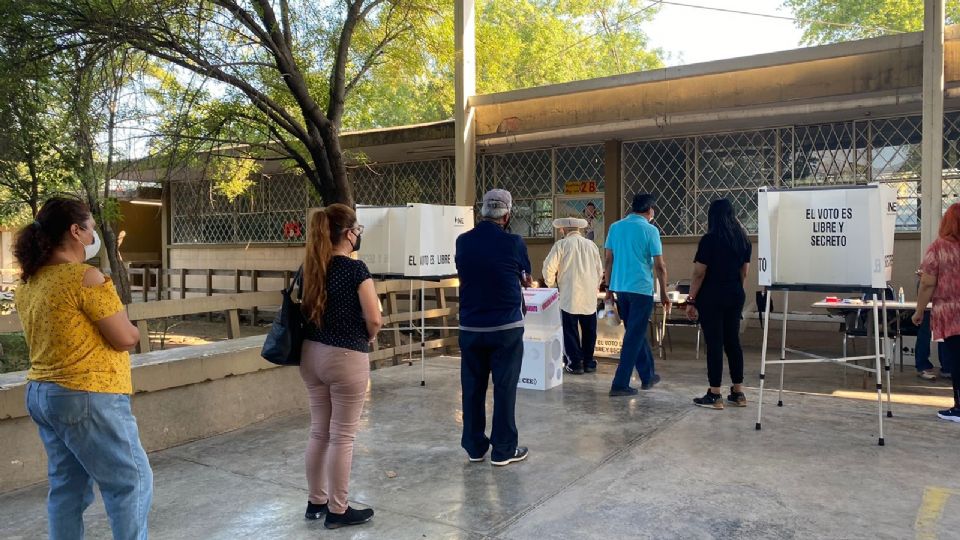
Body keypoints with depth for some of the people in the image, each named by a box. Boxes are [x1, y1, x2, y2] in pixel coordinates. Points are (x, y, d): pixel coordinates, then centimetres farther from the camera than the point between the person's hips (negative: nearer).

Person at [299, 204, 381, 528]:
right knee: (342, 436, 5)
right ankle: (337, 510, 16)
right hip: (345, 358, -7)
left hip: (312, 354, 7)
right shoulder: (356, 269, -17)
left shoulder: (310, 268, 3)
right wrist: (367, 338, 2)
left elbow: (305, 310, 11)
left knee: (319, 431, 17)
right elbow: (374, 320, -17)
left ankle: (316, 502, 29)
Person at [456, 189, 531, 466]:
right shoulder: (513, 243, -10)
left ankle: (474, 446, 21)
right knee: (504, 388, 5)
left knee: (472, 388, 12)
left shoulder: (463, 242, -1)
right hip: (506, 328, -3)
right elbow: (526, 280, 7)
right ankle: (503, 449, 12)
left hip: (470, 327, 3)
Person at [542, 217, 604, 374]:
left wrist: (551, 285, 7)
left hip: (569, 296, -4)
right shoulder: (591, 245, 8)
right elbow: (600, 270, 11)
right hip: (590, 297, 4)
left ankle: (576, 363, 6)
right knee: (589, 330, 12)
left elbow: (549, 268, -9)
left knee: (571, 330, 5)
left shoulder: (561, 245, -4)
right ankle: (588, 362, 19)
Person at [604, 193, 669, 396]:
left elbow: (609, 261, 9)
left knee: (636, 333, 19)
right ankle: (620, 384, -1)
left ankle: (647, 376, 31)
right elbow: (659, 266, -6)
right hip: (641, 289, -6)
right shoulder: (650, 230, -7)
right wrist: (664, 293, 2)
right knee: (634, 337, 0)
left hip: (620, 288, 6)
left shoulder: (615, 227, 7)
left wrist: (609, 288, 15)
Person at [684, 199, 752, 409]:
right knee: (733, 341, 12)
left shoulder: (709, 240, -12)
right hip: (736, 296, 6)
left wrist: (691, 300, -7)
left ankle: (715, 396, 3)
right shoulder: (744, 240, 7)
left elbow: (699, 274, -13)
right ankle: (738, 393, 17)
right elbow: (744, 272, 14)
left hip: (711, 297, -6)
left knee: (714, 343, -2)